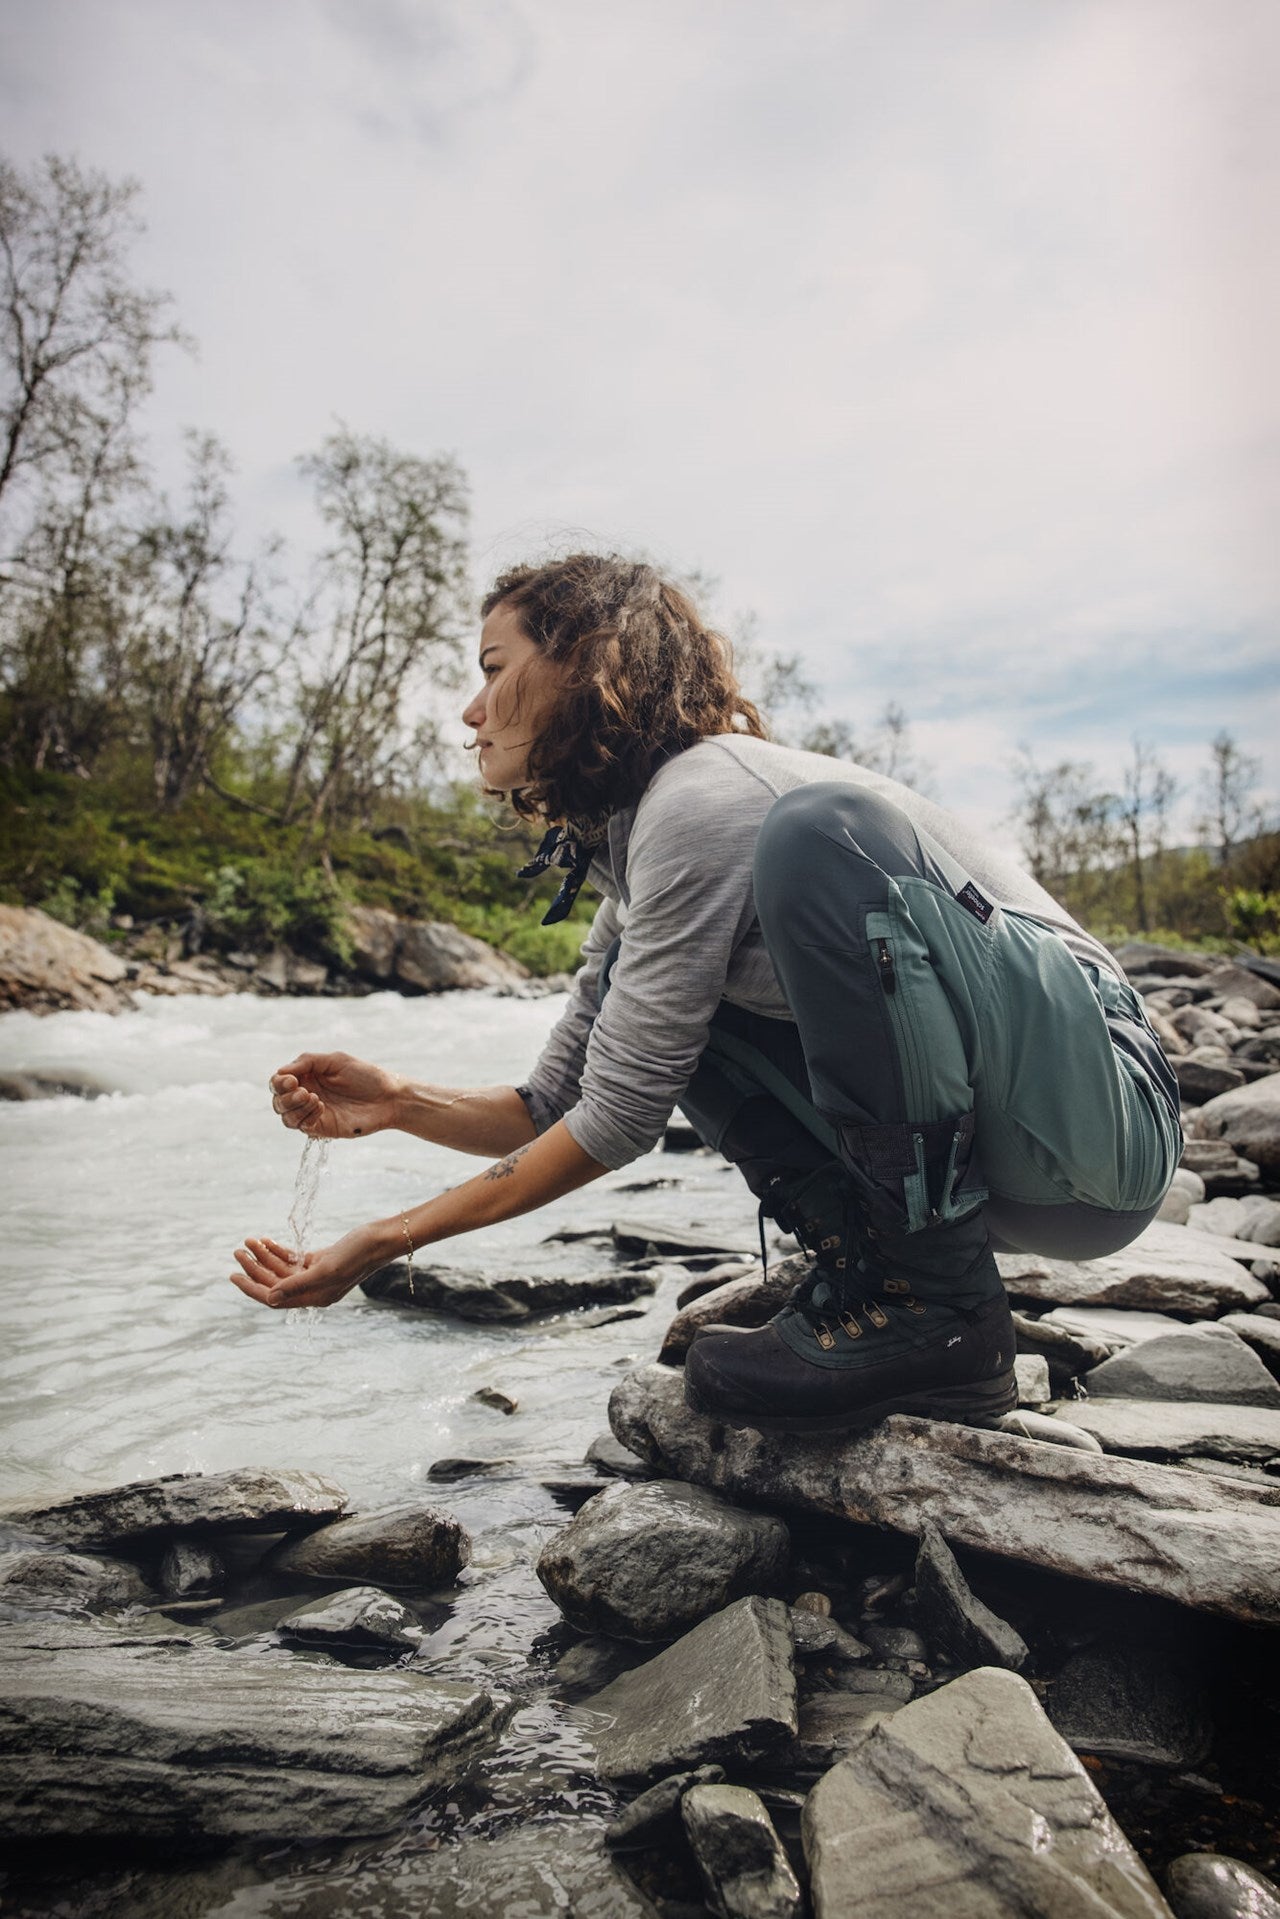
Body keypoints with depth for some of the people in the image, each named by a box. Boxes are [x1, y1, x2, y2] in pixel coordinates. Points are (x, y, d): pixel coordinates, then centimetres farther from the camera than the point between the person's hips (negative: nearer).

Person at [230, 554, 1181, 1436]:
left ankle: (939, 1312, -21)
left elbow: (618, 1124, -17)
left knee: (819, 836, -30)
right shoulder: (635, 838, 10)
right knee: (652, 1000, 5)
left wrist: (383, 1243, -10)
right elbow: (557, 1103, 12)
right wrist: (396, 1100, -5)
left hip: (1101, 1108, -8)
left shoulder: (705, 795, -19)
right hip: (977, 1149, 8)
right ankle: (860, 1257, -1)